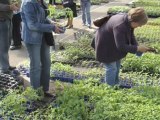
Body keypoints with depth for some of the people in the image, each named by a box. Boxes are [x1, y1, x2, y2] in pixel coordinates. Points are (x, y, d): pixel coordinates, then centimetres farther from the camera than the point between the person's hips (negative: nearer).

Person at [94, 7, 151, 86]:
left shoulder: (129, 21, -11)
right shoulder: (120, 26, -38)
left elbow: (131, 36, 3)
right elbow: (121, 46, -35)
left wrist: (137, 46, -13)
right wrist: (137, 48, -30)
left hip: (113, 44, 10)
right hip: (105, 46, -10)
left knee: (117, 65, 19)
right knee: (111, 68, -3)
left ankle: (115, 84, 36)